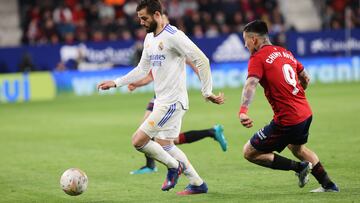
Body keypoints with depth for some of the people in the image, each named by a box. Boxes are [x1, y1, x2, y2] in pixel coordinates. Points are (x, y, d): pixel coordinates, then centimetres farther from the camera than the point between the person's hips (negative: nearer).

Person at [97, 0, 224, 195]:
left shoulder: (173, 36, -16)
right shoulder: (149, 38, 12)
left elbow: (202, 61, -18)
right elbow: (142, 69, 22)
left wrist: (207, 92, -16)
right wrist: (116, 82, 16)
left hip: (172, 102, -10)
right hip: (162, 101, 10)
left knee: (138, 141, -12)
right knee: (164, 145, 15)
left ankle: (173, 166, 8)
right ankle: (198, 183, 23)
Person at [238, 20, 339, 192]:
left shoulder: (258, 58, -10)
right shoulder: (285, 52, 13)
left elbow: (251, 84, -28)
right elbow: (306, 78, 23)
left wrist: (243, 111, -43)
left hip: (287, 120, -9)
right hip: (306, 113, 9)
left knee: (249, 152, 3)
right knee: (296, 146, 37)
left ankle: (299, 167, -1)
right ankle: (328, 185, 41)